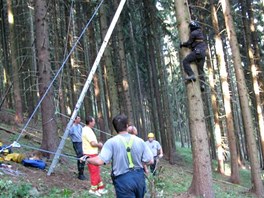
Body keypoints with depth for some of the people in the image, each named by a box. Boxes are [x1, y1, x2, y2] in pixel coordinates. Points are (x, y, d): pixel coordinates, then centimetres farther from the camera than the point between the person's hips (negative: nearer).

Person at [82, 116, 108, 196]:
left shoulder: (87, 129, 14)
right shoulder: (87, 131, -19)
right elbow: (93, 143, -24)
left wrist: (98, 144, 8)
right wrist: (99, 145, -6)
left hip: (92, 154, 10)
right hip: (91, 154, -10)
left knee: (96, 171, 15)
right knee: (94, 172, -1)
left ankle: (100, 188, 22)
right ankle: (93, 189, 9)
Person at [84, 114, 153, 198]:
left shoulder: (111, 142, -11)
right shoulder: (139, 141, -1)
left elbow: (99, 161, -18)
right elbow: (150, 161, 1)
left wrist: (87, 159, 2)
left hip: (123, 179, -4)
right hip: (139, 177, 4)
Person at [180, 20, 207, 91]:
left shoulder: (193, 33, -3)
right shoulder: (200, 33, 25)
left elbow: (189, 43, 0)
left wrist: (182, 44, 18)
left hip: (197, 51, -9)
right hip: (203, 52, 9)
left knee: (185, 61, -5)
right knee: (200, 69, 7)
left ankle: (191, 75, -20)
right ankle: (202, 84, -3)